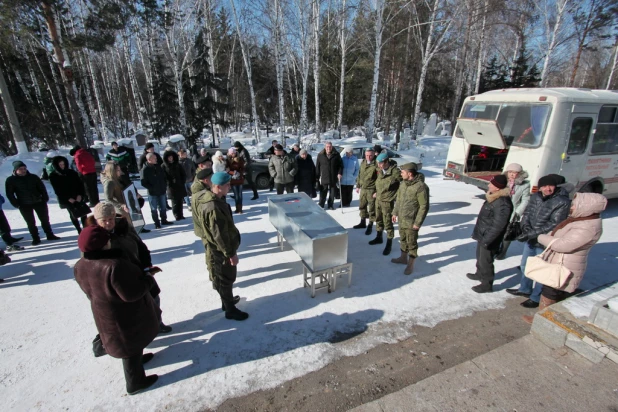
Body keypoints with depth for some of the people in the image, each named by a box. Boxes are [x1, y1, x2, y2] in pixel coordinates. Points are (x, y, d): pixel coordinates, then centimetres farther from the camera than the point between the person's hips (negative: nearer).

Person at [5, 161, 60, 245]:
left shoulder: (33, 177, 3)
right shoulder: (10, 180, -1)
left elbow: (42, 188, 6)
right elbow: (9, 194, 0)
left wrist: (45, 198, -3)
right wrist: (16, 204, -7)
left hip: (39, 202, 1)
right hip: (24, 206, -1)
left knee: (45, 219, 8)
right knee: (31, 223, 4)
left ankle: (50, 235, 20)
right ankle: (35, 238, 12)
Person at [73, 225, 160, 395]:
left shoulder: (81, 266, -8)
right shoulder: (115, 266, -37)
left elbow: (92, 290, 7)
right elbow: (132, 293, -31)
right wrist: (149, 279, -14)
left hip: (106, 314, 8)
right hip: (126, 315, -8)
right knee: (131, 345, 13)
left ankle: (138, 358, 55)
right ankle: (135, 382, 32)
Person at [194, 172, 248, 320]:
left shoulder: (211, 199, 1)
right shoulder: (213, 208, -32)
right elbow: (219, 235, -28)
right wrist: (231, 254, -19)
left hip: (220, 248, 10)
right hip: (221, 251, -10)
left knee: (225, 278, 25)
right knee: (226, 279, 7)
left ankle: (227, 300, 44)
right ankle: (230, 310, 24)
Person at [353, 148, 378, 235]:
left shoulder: (376, 164, -16)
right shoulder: (363, 162, 7)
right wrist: (358, 186, 17)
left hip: (372, 190, -7)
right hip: (363, 188, 7)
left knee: (372, 208, 2)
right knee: (362, 206, 18)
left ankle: (370, 226, 14)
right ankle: (363, 222, 34)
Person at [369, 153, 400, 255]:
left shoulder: (395, 172, -22)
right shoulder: (380, 170, 0)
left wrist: (396, 197, -12)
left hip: (387, 201, -7)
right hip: (378, 199, 8)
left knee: (388, 223, 0)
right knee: (378, 220, 21)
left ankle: (389, 244, 14)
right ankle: (379, 238, 40)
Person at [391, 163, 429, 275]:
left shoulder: (420, 186, -22)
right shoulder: (403, 183, 2)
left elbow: (424, 206, -19)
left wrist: (418, 223, -18)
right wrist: (395, 212, 14)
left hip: (411, 221, -8)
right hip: (401, 219, 8)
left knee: (412, 242, 6)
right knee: (403, 239, 22)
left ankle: (411, 264, 21)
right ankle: (403, 258, 40)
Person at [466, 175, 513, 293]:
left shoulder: (502, 203, -28)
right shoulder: (493, 197, 4)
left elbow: (498, 226, -28)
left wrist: (486, 241, -24)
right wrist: (478, 233, 20)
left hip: (489, 239, -10)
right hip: (483, 235, 10)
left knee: (485, 261, 4)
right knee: (480, 257, 25)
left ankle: (487, 284, 21)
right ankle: (479, 274, 45)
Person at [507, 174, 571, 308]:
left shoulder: (562, 202, -17)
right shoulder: (535, 197, 0)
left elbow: (554, 224, -22)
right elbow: (527, 213, 5)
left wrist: (531, 234, -26)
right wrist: (525, 226, -14)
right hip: (530, 240, 7)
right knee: (525, 266, 21)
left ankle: (536, 298, 26)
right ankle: (525, 289, 43)